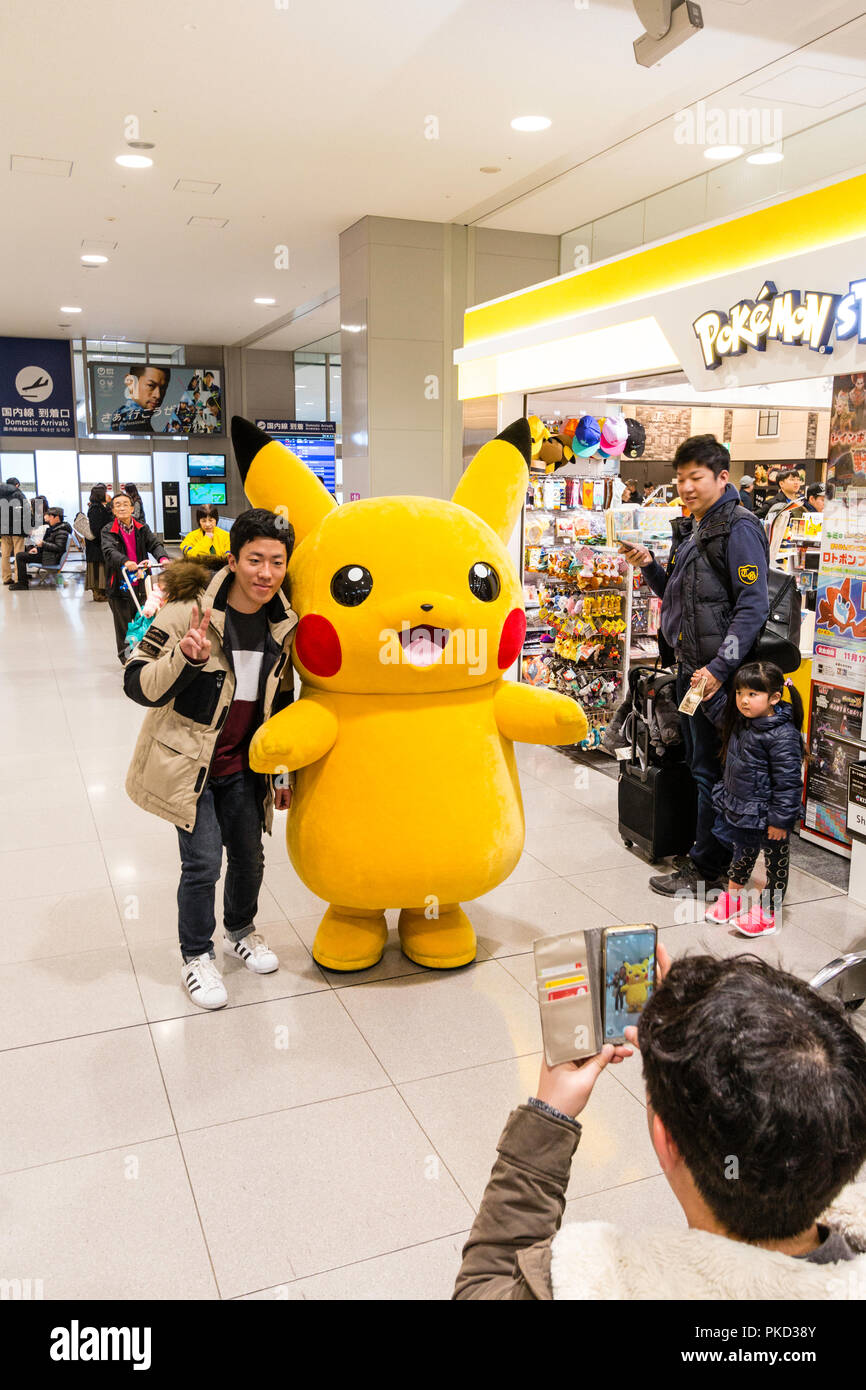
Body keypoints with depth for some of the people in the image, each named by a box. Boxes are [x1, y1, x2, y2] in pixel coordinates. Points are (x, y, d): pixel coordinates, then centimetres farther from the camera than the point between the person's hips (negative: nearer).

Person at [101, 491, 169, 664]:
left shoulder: (142, 529, 9)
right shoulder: (108, 531, -2)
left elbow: (154, 544, -5)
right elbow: (109, 551, -20)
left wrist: (163, 557, -28)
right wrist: (125, 562, -42)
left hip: (140, 584, 3)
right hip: (119, 585, -3)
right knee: (123, 624, 5)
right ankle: (125, 656, 22)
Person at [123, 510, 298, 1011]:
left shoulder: (283, 622, -1)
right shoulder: (190, 608, -18)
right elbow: (138, 683, -18)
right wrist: (187, 659, -37)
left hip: (243, 765, 5)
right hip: (187, 762, -5)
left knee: (250, 856, 13)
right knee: (203, 862, -5)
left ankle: (241, 929, 42)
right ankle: (197, 956, 20)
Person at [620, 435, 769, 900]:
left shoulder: (738, 528, -12)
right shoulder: (690, 531, 16)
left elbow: (753, 606, -20)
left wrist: (719, 668, -26)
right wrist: (648, 566, 7)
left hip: (715, 673, -9)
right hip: (688, 667, 9)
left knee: (710, 769, -1)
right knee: (699, 764, 16)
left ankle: (707, 870, 10)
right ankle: (710, 854, 29)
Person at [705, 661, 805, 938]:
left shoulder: (783, 736, -28)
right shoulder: (742, 721, -2)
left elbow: (788, 782, -25)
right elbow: (720, 715, 27)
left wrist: (779, 820, -23)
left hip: (768, 815, -8)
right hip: (740, 808, 8)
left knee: (776, 862, 12)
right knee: (743, 852, 27)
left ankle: (768, 913, 27)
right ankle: (733, 896, 46)